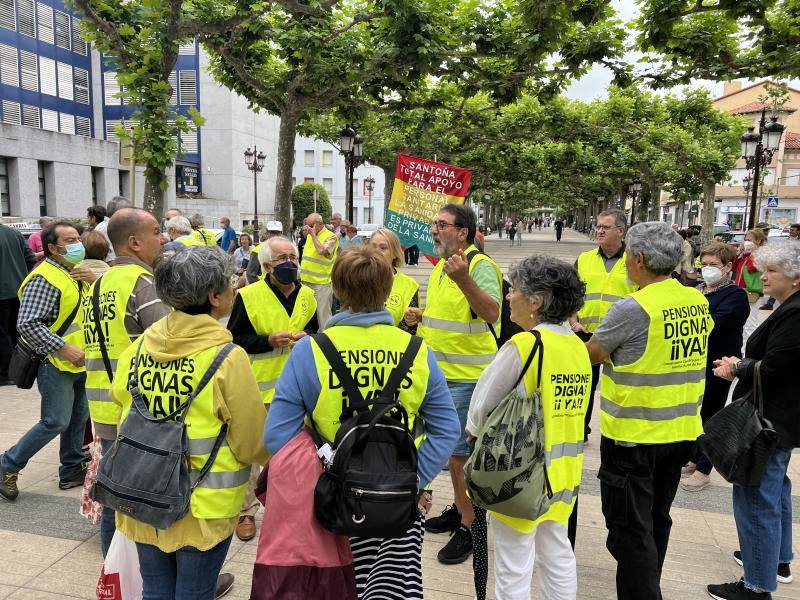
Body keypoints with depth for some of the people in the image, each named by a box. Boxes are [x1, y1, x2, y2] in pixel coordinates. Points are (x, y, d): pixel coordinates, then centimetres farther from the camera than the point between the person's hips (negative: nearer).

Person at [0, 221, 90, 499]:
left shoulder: (73, 274, 12)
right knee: (56, 422, -4)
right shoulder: (44, 279, -19)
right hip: (56, 365, -9)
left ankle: (72, 469, 27)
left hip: (78, 364, 9)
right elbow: (27, 324, -25)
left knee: (78, 417, 14)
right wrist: (64, 348, -26)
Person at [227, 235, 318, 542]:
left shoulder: (306, 295, 5)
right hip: (257, 387, -4)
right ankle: (246, 512, 23)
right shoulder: (248, 295, -10)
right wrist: (268, 341, -21)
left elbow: (315, 330, 17)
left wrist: (307, 337, -6)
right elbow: (234, 339, -8)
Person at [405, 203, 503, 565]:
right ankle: (459, 509, 38)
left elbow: (491, 312, -33)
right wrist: (420, 317, 8)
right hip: (440, 373, 9)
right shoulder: (440, 268, 12)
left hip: (467, 377, -9)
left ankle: (470, 526, 17)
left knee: (461, 453, -1)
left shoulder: (480, 265, -16)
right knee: (451, 449, 20)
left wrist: (463, 278, -45)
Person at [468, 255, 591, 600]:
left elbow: (483, 403, -12)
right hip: (563, 472, 7)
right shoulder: (578, 347, 0)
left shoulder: (523, 345, -21)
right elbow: (574, 409, 8)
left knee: (514, 568, 9)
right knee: (557, 555, 22)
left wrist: (474, 429, 7)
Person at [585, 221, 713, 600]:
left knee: (630, 528, 5)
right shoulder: (698, 302, 1)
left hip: (633, 436, -8)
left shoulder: (632, 309, -21)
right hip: (680, 431, 8)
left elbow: (591, 355, -12)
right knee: (657, 519, 23)